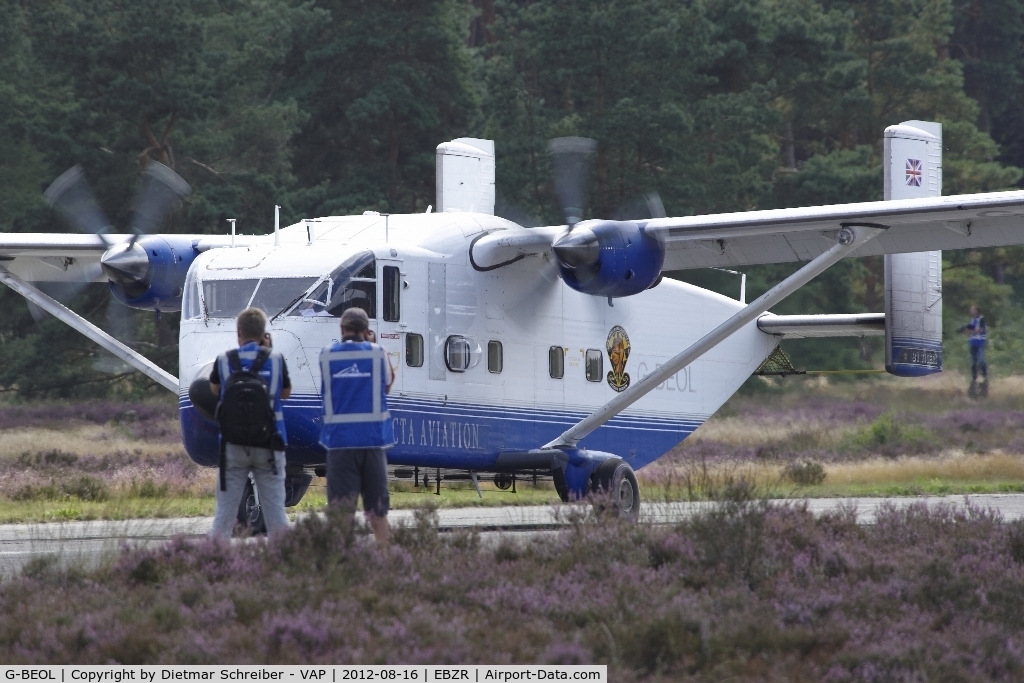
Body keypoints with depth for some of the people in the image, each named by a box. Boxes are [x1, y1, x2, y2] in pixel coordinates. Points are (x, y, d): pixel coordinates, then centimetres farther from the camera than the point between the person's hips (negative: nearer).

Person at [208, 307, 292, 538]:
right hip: (268, 444, 0)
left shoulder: (224, 360, -4)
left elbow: (214, 389, 14)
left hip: (233, 444, 0)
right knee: (275, 511, 5)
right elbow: (286, 393, 10)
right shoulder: (275, 359, -5)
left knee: (224, 512, 4)